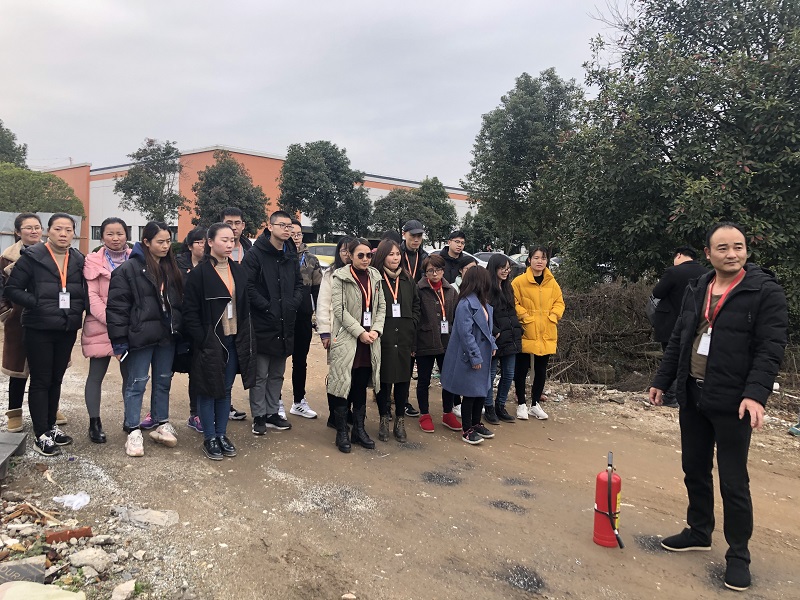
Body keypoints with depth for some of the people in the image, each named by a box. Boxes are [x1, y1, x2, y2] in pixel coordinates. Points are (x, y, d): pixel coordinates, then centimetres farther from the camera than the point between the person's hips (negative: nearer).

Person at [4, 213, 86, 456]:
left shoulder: (78, 260, 6)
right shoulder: (32, 256, -7)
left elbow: (83, 292, 16)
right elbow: (11, 289, -8)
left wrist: (78, 309, -2)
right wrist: (37, 304, -19)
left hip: (67, 329, 5)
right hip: (39, 329, -4)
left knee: (56, 380, 15)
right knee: (40, 381, 1)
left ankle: (51, 426, 29)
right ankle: (41, 436, 8)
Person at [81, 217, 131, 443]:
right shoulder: (93, 261, 0)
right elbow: (92, 296, -6)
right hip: (100, 328, -2)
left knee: (130, 375, 8)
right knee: (96, 375, 4)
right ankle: (94, 423, 15)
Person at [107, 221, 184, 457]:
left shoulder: (172, 268, 10)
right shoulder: (129, 268, -10)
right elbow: (117, 305, -12)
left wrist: (179, 331, 12)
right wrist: (119, 340, -14)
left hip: (167, 335, 6)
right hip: (141, 336, -6)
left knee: (163, 381, 14)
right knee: (137, 382, 2)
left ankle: (161, 424, 27)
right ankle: (133, 431, 10)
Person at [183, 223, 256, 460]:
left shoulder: (239, 271, 7)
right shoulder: (199, 274, -10)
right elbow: (190, 313, -10)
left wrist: (244, 338, 4)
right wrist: (202, 341, -13)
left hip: (234, 341, 5)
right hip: (209, 343, -5)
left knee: (225, 390, 13)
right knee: (208, 391, 6)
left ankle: (222, 434, 25)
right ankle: (209, 438, 19)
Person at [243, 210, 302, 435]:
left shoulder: (291, 256, 11)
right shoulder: (256, 254, -9)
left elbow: (299, 284, 18)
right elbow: (248, 285, -15)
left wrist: (293, 303, 1)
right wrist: (266, 307, -17)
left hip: (285, 325, 6)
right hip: (262, 324, -6)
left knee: (277, 374, 15)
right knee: (260, 375, 3)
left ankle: (272, 413, 27)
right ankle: (258, 416, 14)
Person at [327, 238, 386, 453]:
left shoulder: (375, 277, 10)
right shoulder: (340, 277, -5)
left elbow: (381, 306, 9)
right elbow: (339, 309, -12)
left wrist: (376, 330, -6)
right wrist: (360, 332, -15)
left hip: (369, 341, 5)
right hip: (346, 339, -4)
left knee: (361, 386, 12)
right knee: (343, 385, 0)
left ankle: (359, 430, 22)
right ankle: (341, 433, 11)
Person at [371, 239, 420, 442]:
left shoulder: (408, 280, 11)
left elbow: (416, 307, 14)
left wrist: (411, 327, 2)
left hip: (404, 339, 4)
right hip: (382, 339, -4)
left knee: (403, 380, 8)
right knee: (384, 380, 5)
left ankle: (400, 421, 20)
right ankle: (384, 420, 20)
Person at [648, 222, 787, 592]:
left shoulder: (765, 290, -8)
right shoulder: (696, 290, 9)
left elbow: (771, 349, -14)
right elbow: (678, 340, 14)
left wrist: (755, 394, -25)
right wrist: (662, 381, 12)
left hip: (732, 403, -5)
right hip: (692, 396, 6)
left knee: (733, 482, 3)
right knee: (694, 470, 16)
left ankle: (738, 554, 20)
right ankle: (699, 532, 35)